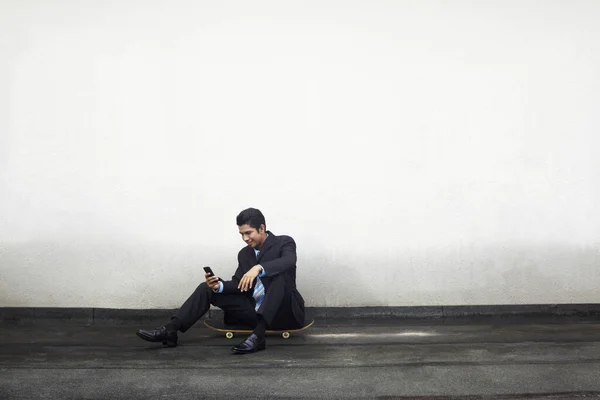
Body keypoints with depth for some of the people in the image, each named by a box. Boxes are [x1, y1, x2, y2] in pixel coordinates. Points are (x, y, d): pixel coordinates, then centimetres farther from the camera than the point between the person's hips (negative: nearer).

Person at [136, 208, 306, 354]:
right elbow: (239, 285, 6)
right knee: (206, 289, -2)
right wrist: (219, 286, -15)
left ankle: (258, 334, -39)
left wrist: (258, 268, -43)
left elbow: (289, 262, -29)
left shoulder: (284, 242, -6)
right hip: (257, 312, 6)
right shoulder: (244, 253, 11)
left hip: (283, 313, -6)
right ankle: (170, 330, -17)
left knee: (281, 273, -35)